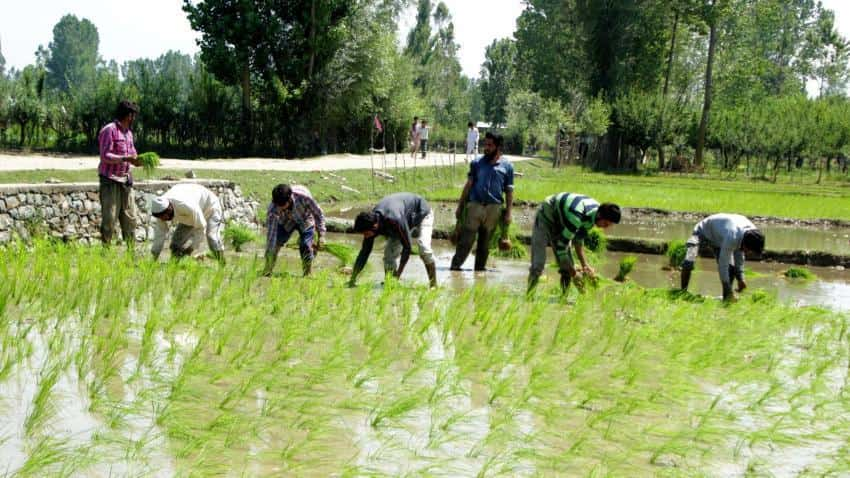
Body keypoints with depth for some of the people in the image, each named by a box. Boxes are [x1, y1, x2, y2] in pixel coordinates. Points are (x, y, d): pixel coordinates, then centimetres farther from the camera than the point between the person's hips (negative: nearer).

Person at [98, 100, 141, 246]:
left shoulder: (128, 133, 17)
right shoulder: (109, 130, -9)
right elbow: (105, 156, -16)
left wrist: (138, 160, -2)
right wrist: (125, 159, -26)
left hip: (126, 180, 8)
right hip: (110, 180, -8)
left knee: (130, 218, 6)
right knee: (109, 219, -6)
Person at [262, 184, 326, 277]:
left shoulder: (304, 197, -41)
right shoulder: (273, 209, -37)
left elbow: (318, 214, -22)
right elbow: (271, 233, -34)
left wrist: (321, 235, -19)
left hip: (305, 221, -1)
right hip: (286, 222, 1)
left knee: (306, 247, -16)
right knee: (274, 244, -14)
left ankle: (307, 275, 3)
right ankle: (267, 273, 2)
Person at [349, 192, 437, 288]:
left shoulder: (394, 221, -45)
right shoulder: (371, 221, -23)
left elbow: (407, 247, -37)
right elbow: (365, 252, -14)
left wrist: (398, 275, -34)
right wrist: (352, 279, -16)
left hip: (422, 214, -7)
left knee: (424, 250, -24)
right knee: (390, 252, -8)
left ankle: (434, 286, -14)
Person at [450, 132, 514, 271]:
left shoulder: (507, 166, 4)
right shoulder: (477, 163, 6)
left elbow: (509, 191, 7)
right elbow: (468, 185, 9)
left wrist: (508, 213, 2)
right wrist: (460, 206, 6)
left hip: (493, 209, 0)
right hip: (474, 206, 0)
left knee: (484, 244, 9)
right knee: (465, 240, -5)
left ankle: (479, 268, 18)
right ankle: (455, 267, -3)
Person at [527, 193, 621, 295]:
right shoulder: (577, 216, -39)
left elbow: (578, 239, 0)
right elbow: (561, 245, -33)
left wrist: (585, 265, -6)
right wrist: (573, 272, -27)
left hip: (560, 223, 8)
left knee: (567, 267, 0)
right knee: (538, 265, -17)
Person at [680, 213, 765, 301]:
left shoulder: (751, 232, -22)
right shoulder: (731, 237, -44)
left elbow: (739, 252, -2)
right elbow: (723, 265, -38)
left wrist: (740, 278, -4)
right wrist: (729, 292, -34)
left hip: (718, 236, 6)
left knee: (731, 268, -10)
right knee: (688, 263, -26)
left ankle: (726, 299, 4)